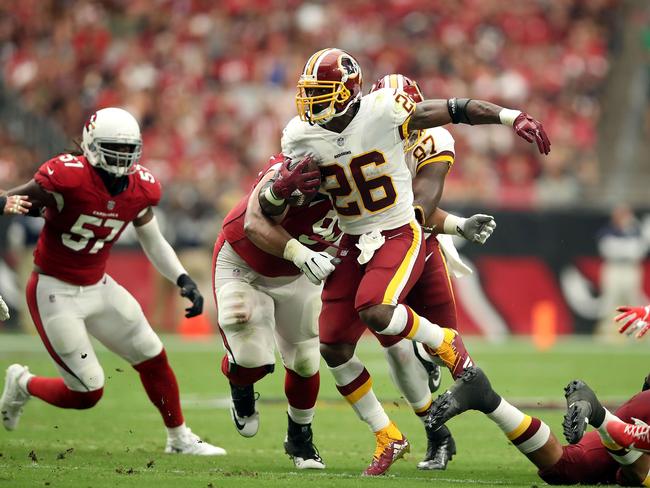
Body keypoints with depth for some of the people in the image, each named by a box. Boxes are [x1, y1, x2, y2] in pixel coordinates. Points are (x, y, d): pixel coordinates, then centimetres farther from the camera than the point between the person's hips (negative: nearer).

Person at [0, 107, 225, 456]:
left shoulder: (140, 189, -3)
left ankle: (179, 439, 30)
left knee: (153, 359, 10)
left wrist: (184, 282, 1)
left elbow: (154, 242, 12)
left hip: (98, 287, 7)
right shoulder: (68, 177, -23)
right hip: (55, 292, -7)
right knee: (87, 394, -6)